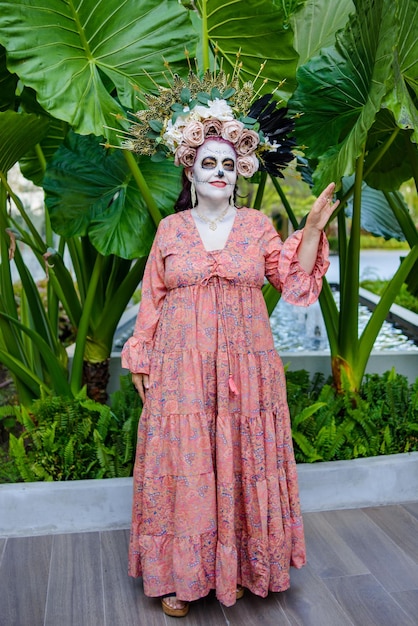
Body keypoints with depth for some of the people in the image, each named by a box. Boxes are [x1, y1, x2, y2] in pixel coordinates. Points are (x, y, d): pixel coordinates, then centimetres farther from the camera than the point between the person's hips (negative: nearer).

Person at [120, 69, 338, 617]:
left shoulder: (257, 225, 6)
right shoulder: (170, 229, 5)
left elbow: (296, 284, 4)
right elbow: (152, 300, 6)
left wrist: (313, 229, -6)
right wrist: (141, 364, 4)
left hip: (245, 368, 1)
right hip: (181, 369, 0)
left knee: (242, 468, 8)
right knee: (184, 469, 4)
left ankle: (238, 567, 27)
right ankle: (181, 576, 20)